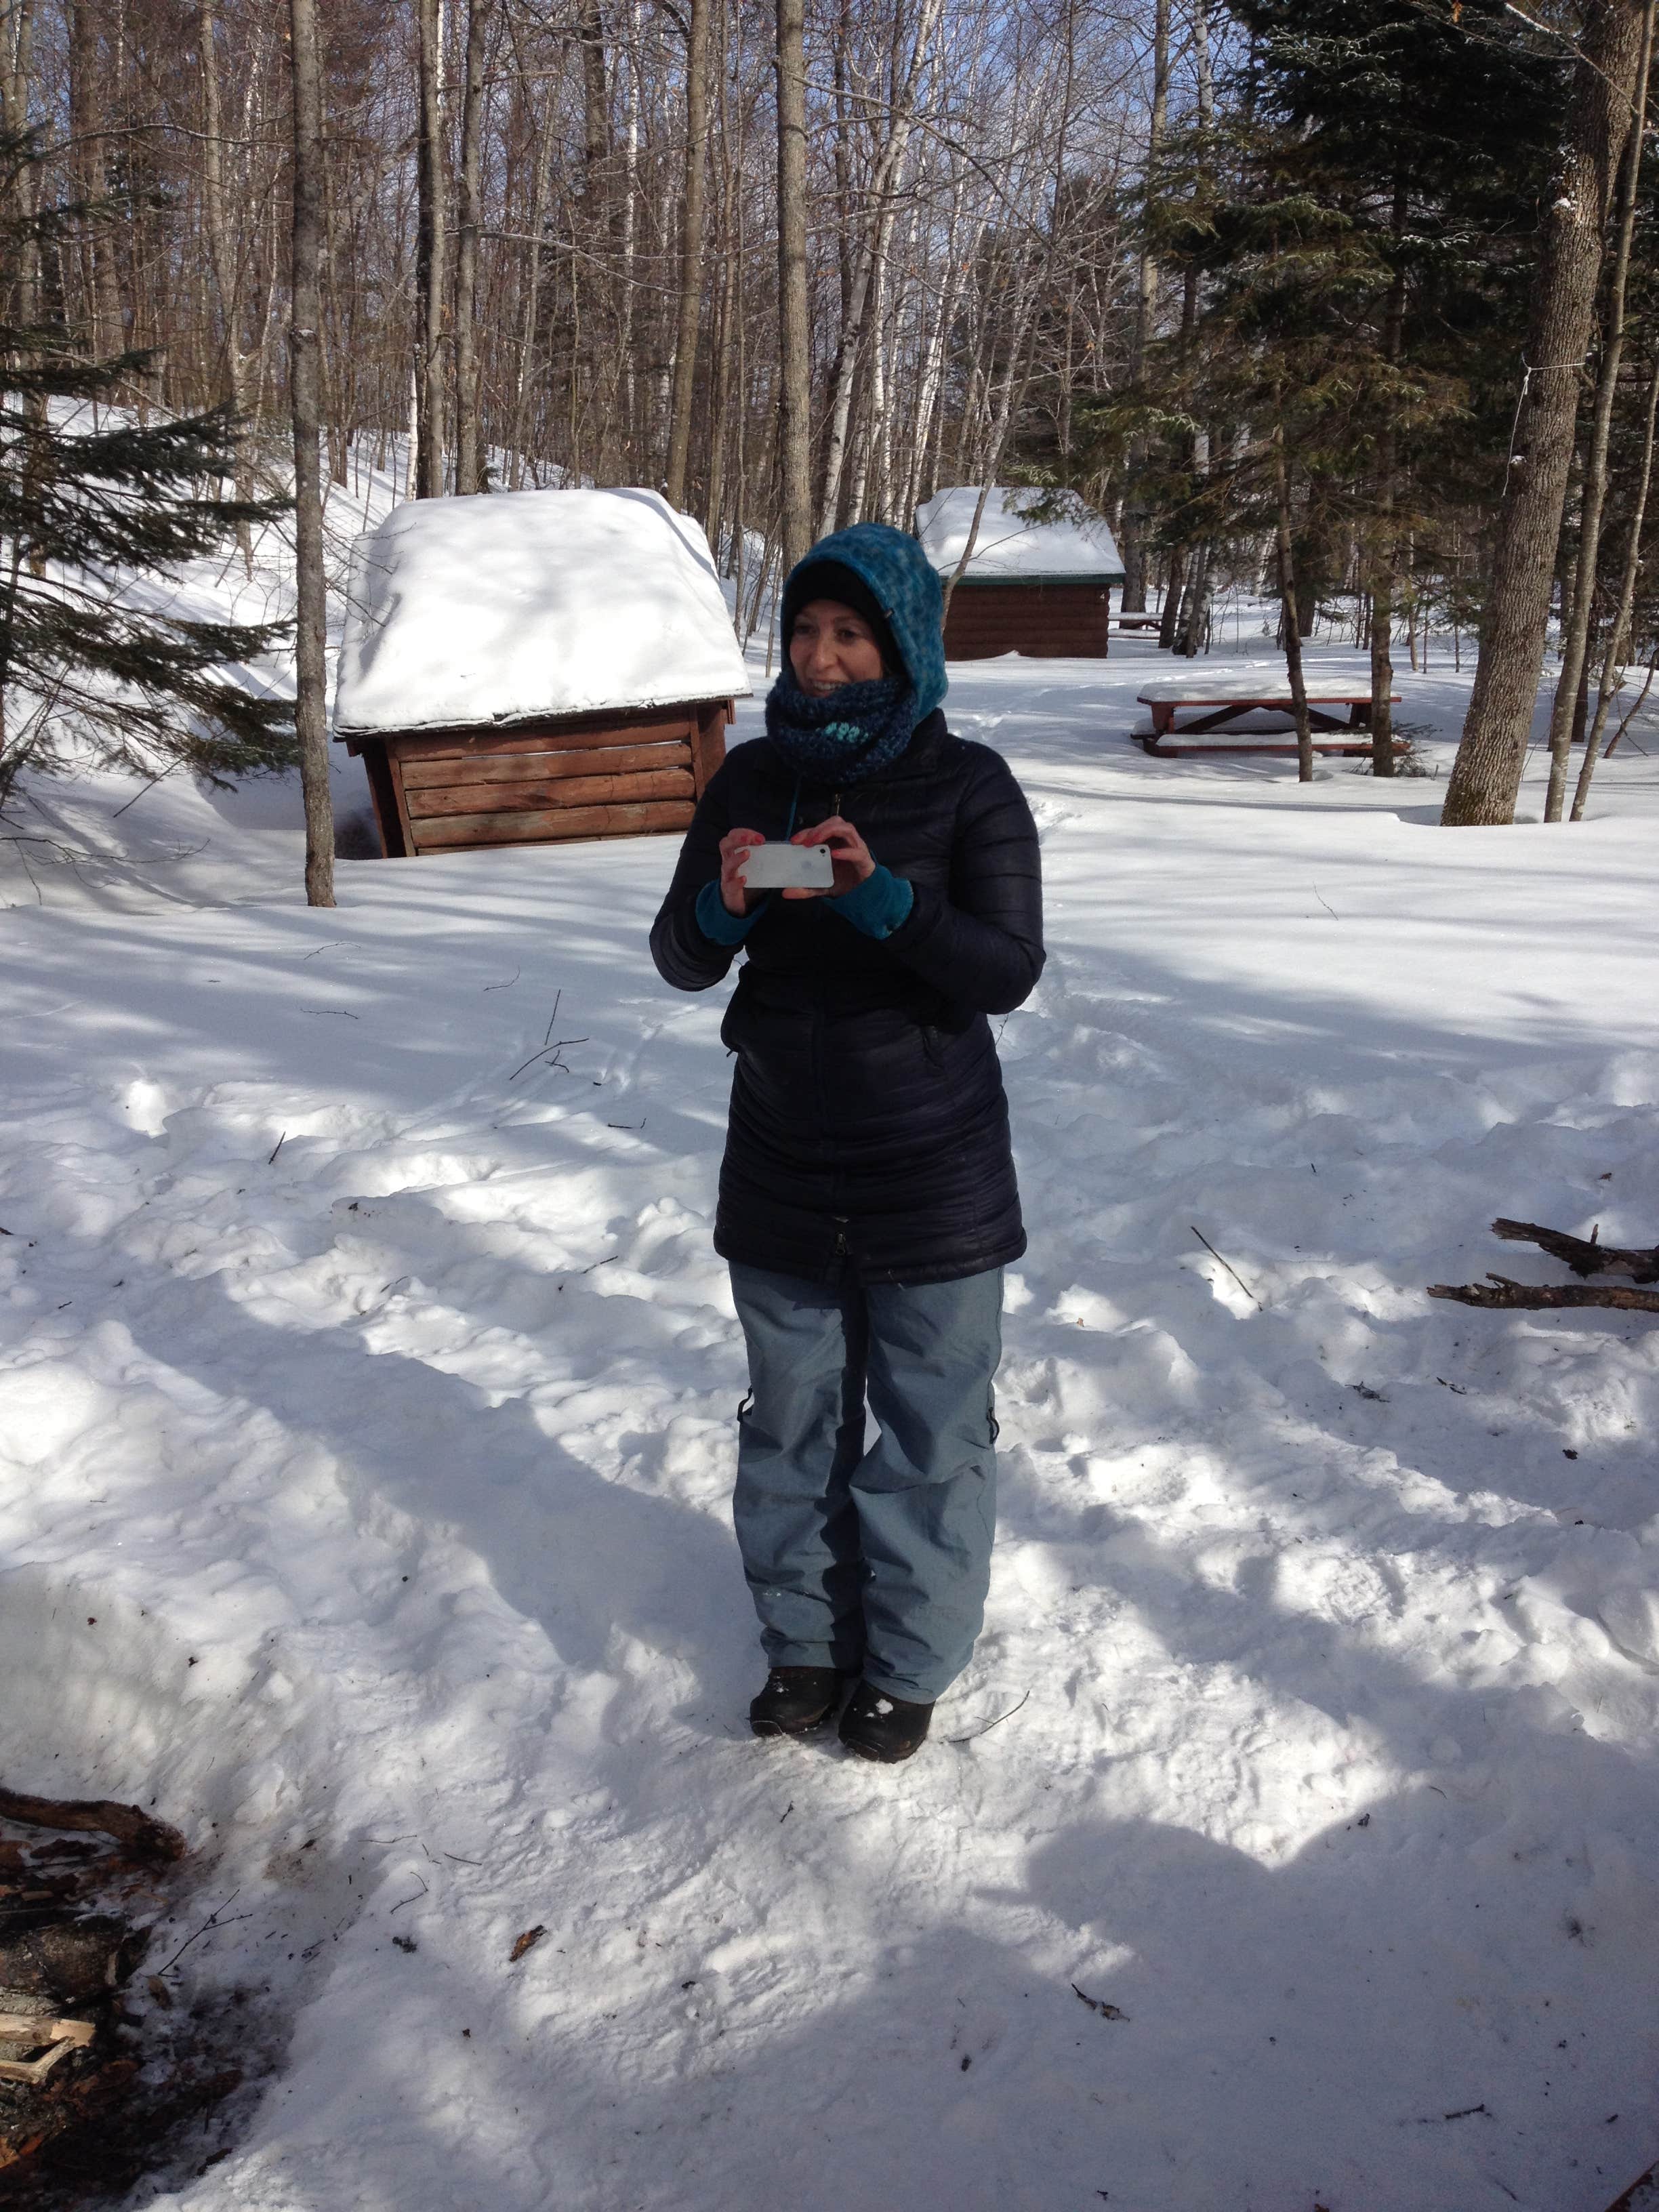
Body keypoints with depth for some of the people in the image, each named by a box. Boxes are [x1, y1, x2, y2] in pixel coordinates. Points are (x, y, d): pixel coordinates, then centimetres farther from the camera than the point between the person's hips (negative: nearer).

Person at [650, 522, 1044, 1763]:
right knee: (793, 1411, 14)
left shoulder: (968, 787, -8)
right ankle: (806, 1638, 33)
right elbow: (681, 964, 3)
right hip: (782, 1161, 3)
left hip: (931, 1170, -3)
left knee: (929, 1424, 6)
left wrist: (882, 896, -29)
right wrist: (724, 905, -20)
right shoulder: (751, 779, 2)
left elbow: (1010, 972, -14)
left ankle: (910, 1662, 26)